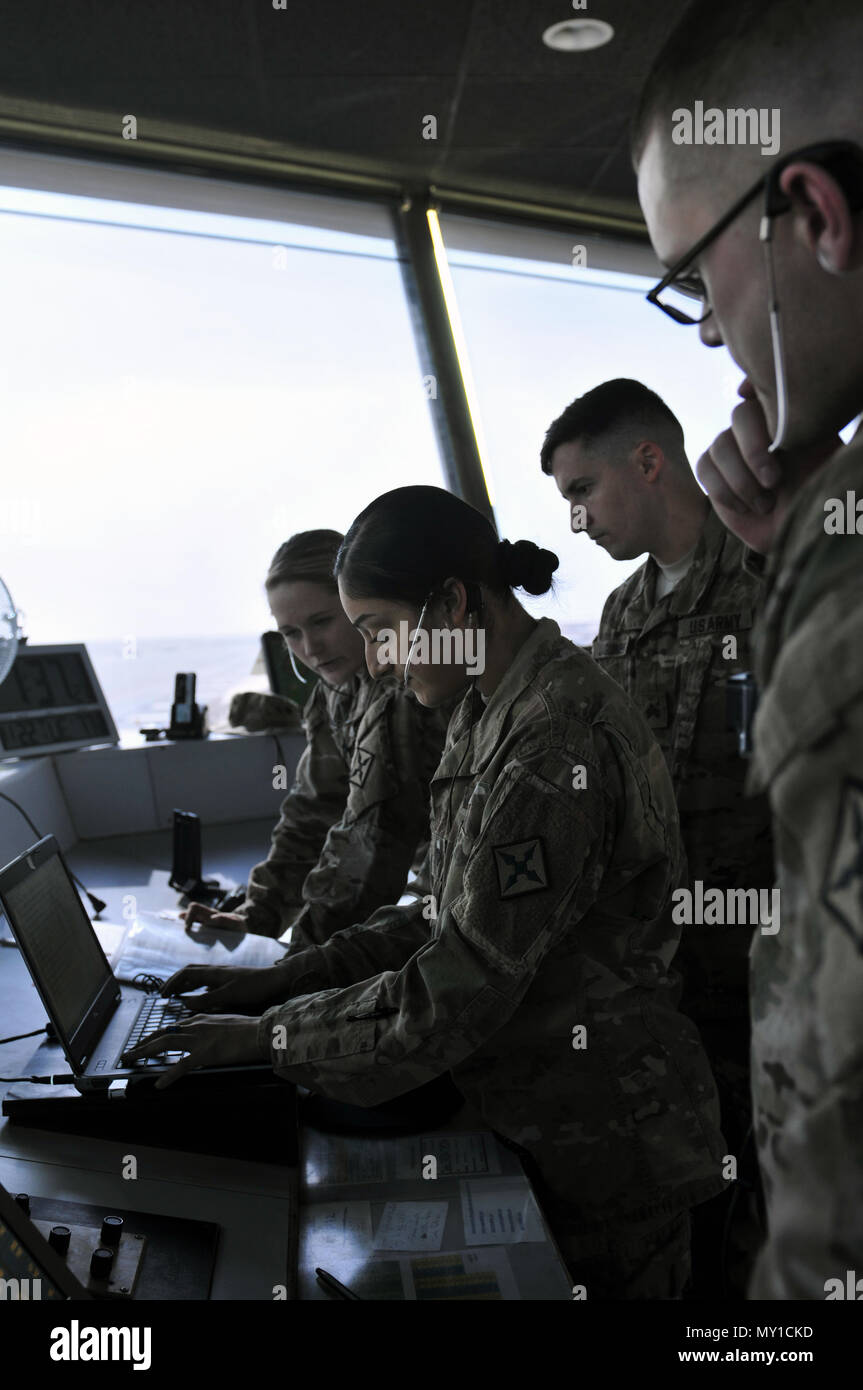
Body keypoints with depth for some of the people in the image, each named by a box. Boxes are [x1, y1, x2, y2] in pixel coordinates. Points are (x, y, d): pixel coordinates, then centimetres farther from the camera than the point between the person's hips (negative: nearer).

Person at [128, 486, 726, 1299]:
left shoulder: (557, 747, -29)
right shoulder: (491, 714, 3)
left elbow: (455, 994, -27)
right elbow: (457, 917, 8)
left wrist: (270, 1033, -15)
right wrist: (280, 980, 2)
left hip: (603, 1142, -8)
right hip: (537, 1117, 8)